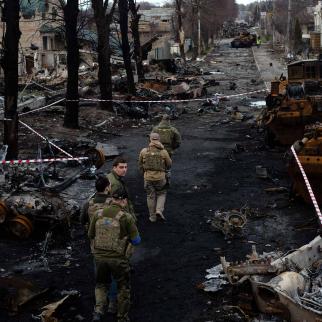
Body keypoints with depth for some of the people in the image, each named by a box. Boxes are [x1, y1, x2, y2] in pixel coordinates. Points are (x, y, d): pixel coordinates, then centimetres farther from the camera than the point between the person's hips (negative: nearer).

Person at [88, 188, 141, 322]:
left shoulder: (98, 215, 0)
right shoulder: (126, 217, -12)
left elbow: (90, 235, 11)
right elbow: (136, 240, -8)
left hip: (99, 257, 3)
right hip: (118, 259, -3)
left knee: (101, 285, 24)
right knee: (123, 287, 19)